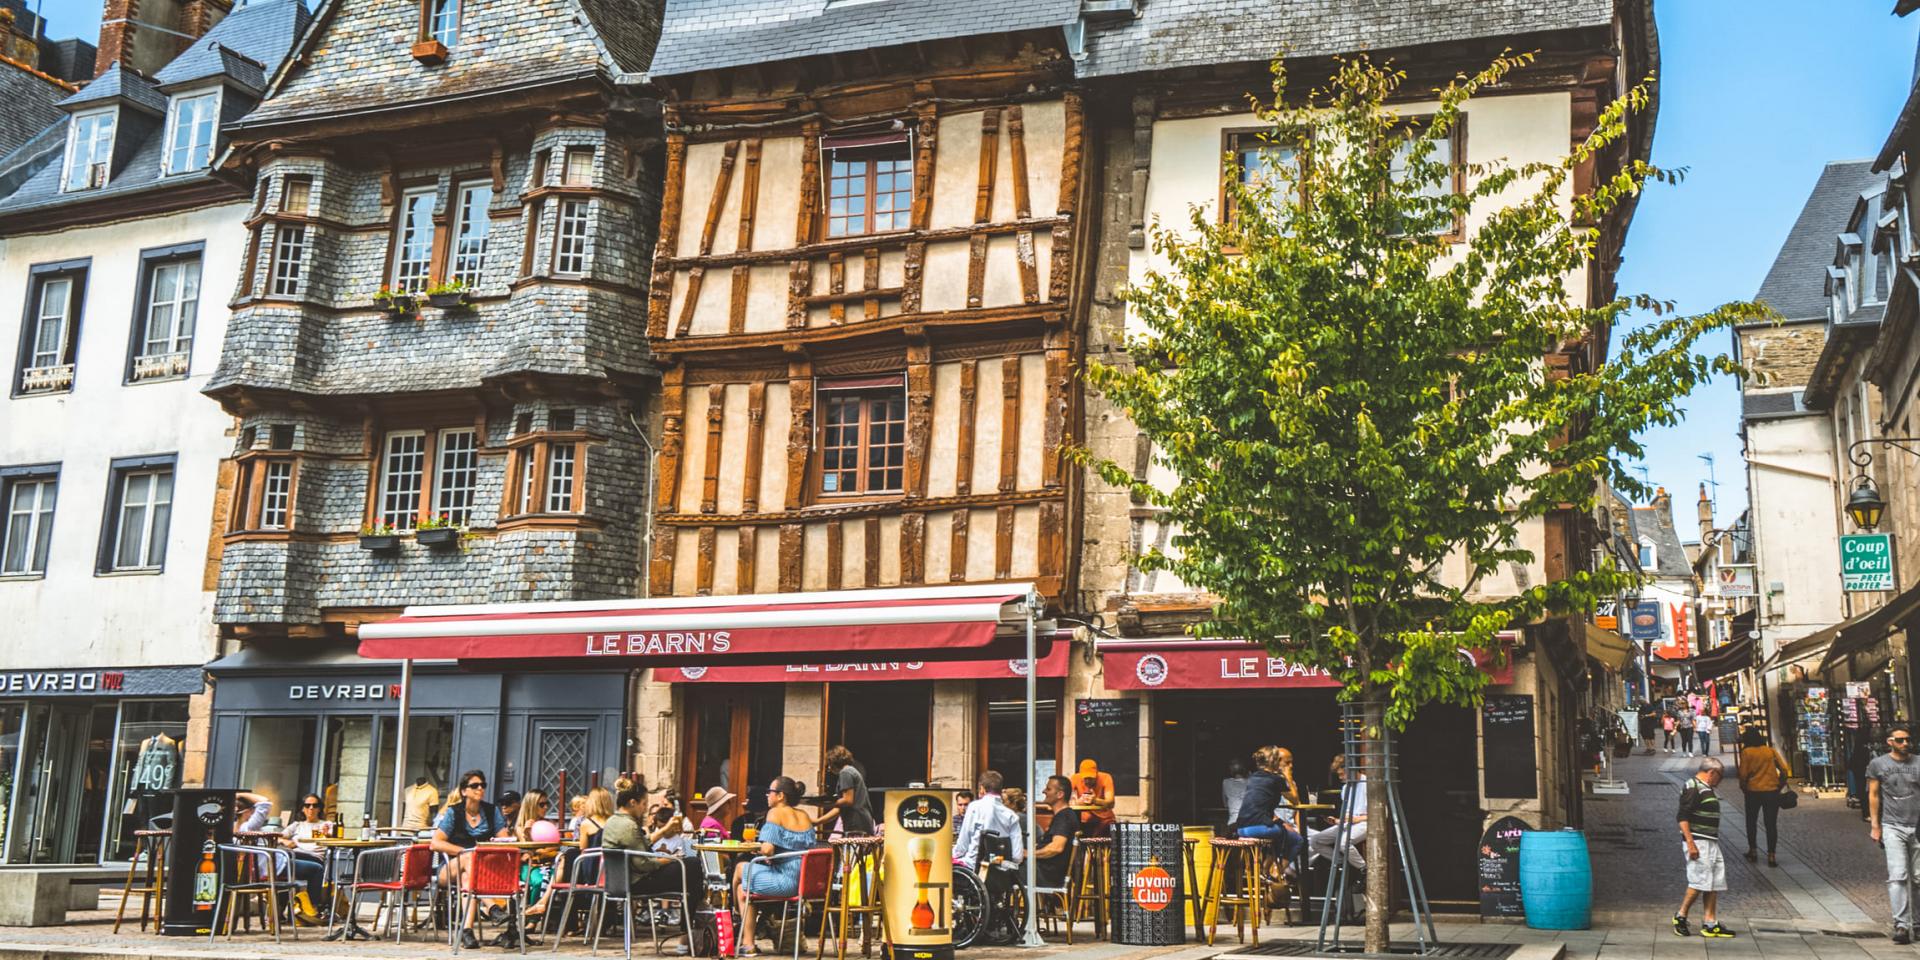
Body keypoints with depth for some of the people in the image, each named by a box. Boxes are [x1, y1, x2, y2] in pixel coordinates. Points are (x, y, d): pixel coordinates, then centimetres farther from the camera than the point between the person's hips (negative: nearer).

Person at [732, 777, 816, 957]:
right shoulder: (804, 816, 14)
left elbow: (767, 849, -20)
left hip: (786, 880, -8)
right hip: (806, 880, 8)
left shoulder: (775, 813, -8)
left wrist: (760, 849, 3)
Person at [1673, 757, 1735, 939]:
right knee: (1699, 882, -9)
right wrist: (1690, 843, -23)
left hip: (1711, 842, 10)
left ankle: (1710, 923, 10)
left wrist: (1714, 840, 22)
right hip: (1698, 842, -10)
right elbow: (1683, 817, -19)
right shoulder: (1693, 788, -12)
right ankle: (1680, 917, 4)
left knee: (1715, 883, 7)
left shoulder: (1707, 789, 19)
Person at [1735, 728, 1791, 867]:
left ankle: (1753, 851, 21)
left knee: (1751, 822, 18)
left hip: (1753, 792, -2)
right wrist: (1779, 787, 11)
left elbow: (1743, 774, -10)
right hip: (1772, 792, 2)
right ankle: (1771, 856, 4)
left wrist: (1744, 790, 6)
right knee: (1771, 824, 6)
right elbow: (1784, 771, -1)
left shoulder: (1746, 752, -6)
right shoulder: (1771, 751, 3)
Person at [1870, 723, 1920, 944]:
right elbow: (1873, 796, 8)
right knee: (1898, 876, -10)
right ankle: (1902, 924, -11)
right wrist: (1875, 825, 3)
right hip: (1893, 827, -2)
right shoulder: (1877, 764, 5)